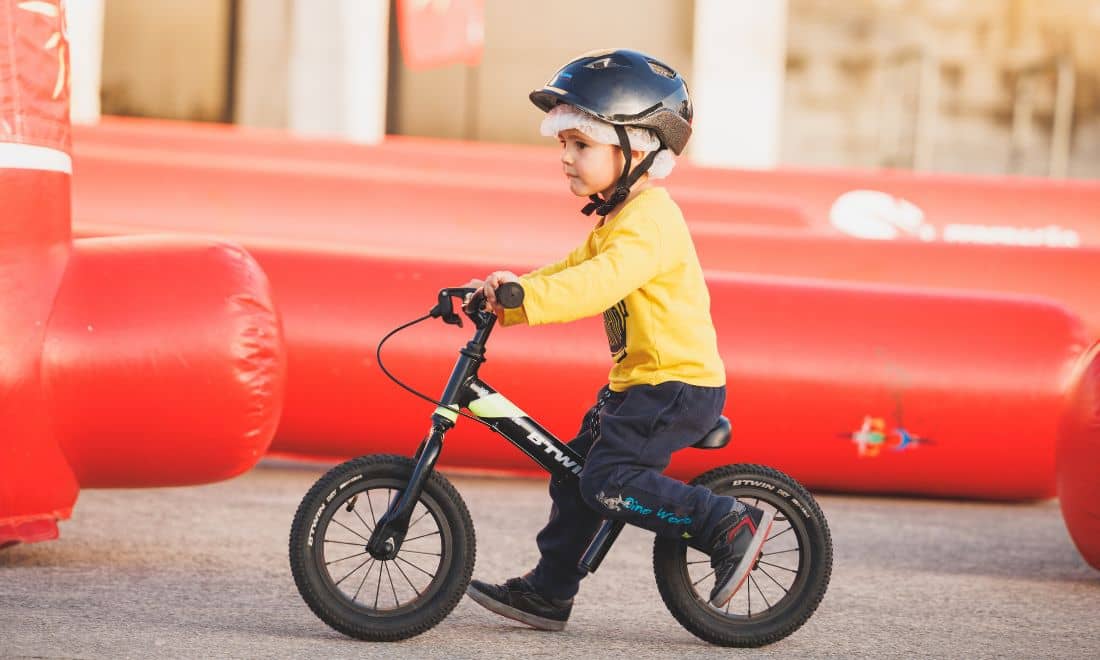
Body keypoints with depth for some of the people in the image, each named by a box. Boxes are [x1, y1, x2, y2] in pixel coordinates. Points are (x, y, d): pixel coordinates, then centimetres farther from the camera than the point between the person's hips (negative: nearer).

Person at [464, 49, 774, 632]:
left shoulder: (648, 221, -20)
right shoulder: (618, 218, 15)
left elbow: (598, 283, -35)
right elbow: (575, 270, 17)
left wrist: (524, 295, -43)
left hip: (677, 384, -11)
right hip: (639, 381, 11)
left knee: (608, 483, -17)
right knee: (574, 473, 12)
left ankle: (730, 524, -11)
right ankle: (548, 592, 21)